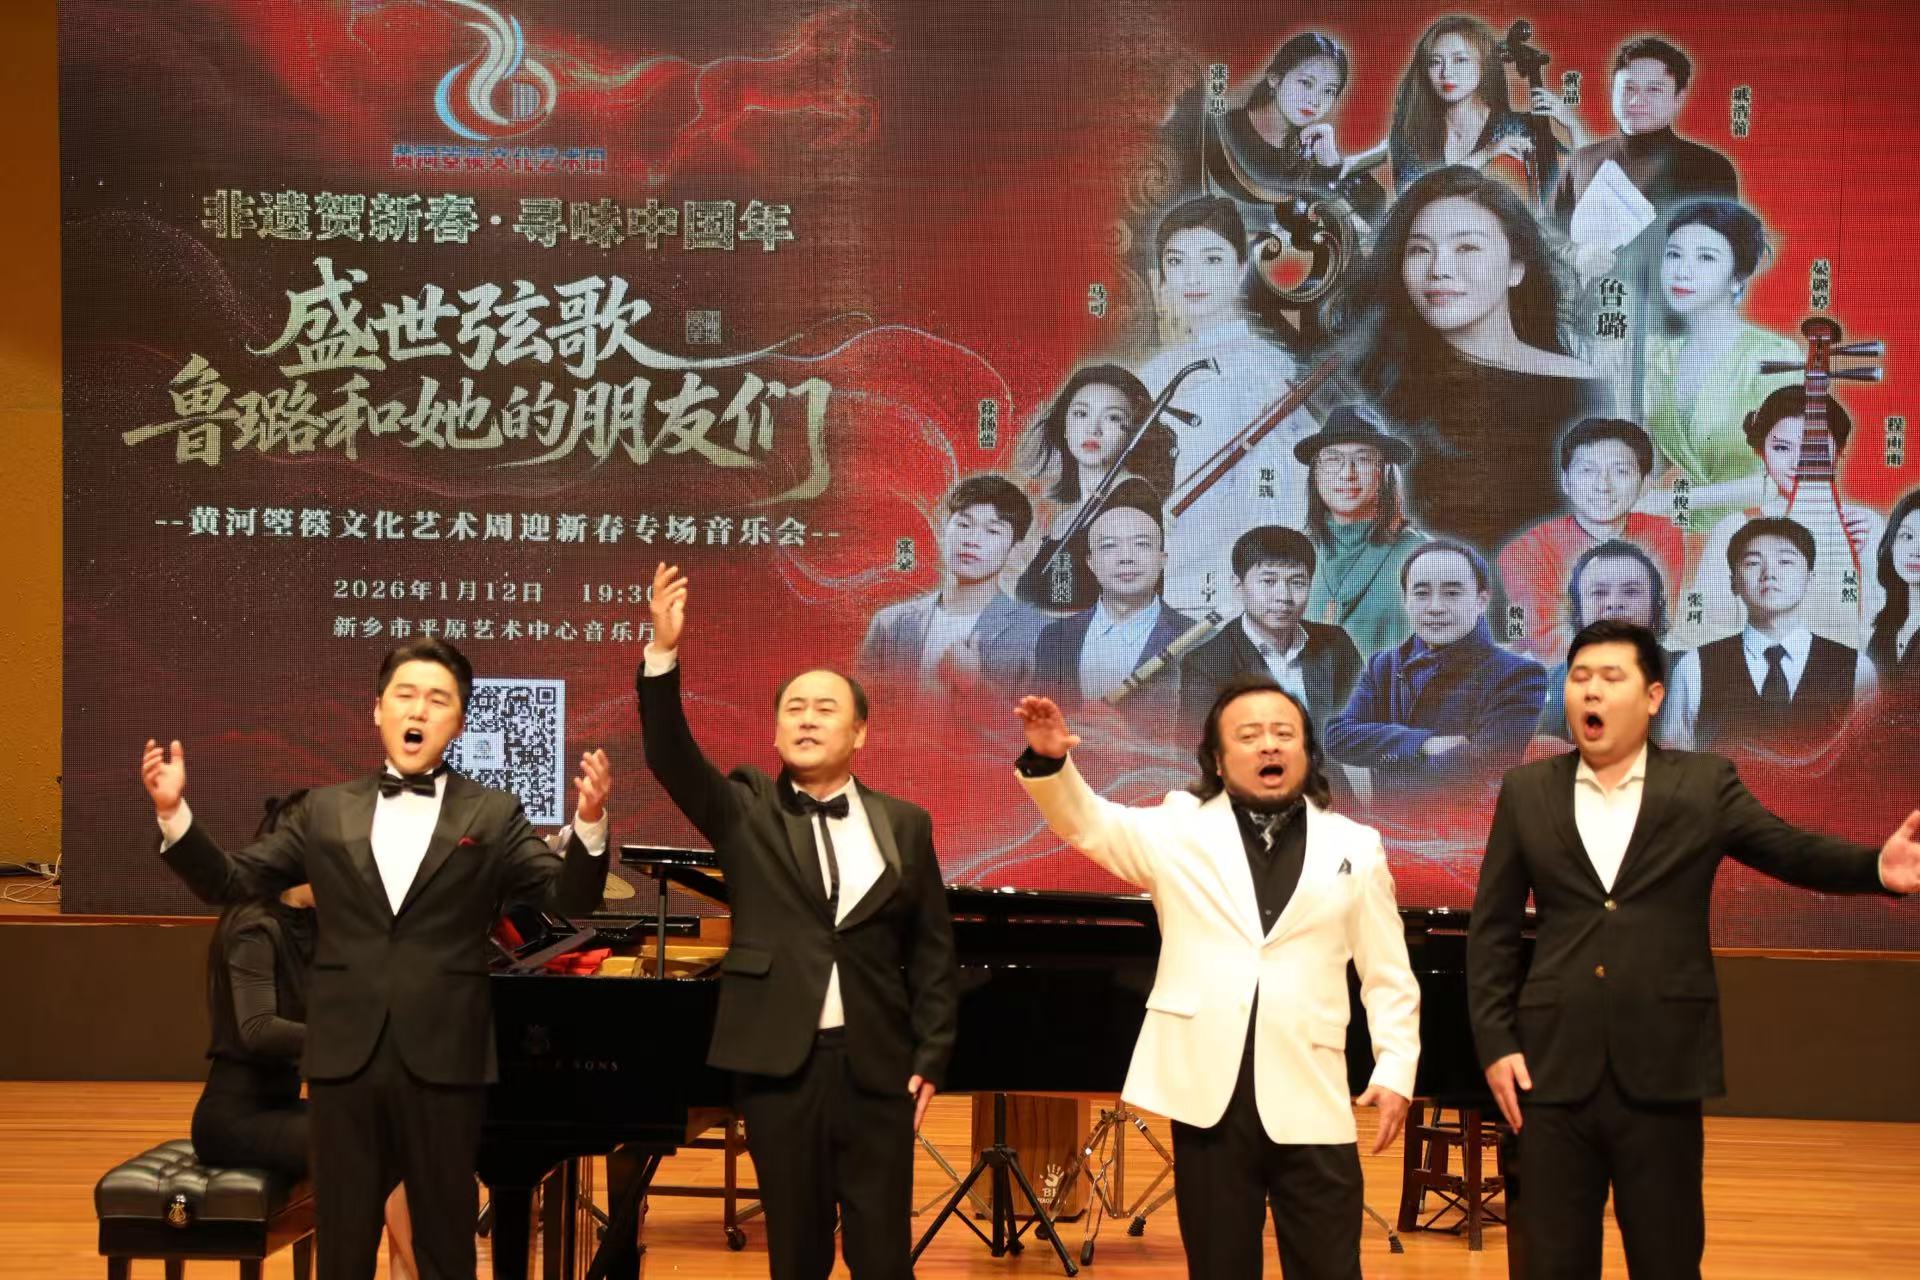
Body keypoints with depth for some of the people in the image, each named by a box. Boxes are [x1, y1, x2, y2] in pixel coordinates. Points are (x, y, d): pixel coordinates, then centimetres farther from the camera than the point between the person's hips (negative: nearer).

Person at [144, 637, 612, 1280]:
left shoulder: (493, 814, 3)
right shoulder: (326, 810, 9)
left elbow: (569, 899, -6)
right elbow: (230, 882, 9)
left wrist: (588, 821, -24)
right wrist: (174, 811, -6)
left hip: (443, 1061, -2)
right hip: (345, 1058, 2)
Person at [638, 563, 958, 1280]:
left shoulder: (904, 825, 7)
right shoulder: (746, 812, 5)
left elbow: (933, 950, 8)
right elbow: (672, 758, -13)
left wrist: (930, 1057, 0)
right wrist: (664, 656, -27)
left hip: (876, 1064, 0)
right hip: (781, 1061, 0)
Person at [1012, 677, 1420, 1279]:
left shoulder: (1355, 846, 10)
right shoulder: (1179, 828, 7)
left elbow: (1389, 976, 11)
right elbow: (1087, 822, -6)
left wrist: (1395, 1070, 3)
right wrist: (1049, 759, -26)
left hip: (1309, 1097, 0)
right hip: (1208, 1091, 0)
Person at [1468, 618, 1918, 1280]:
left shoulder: (1704, 785, 4)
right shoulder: (1526, 792, 7)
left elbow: (1794, 851, -5)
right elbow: (1492, 928, 8)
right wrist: (1494, 1043, 0)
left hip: (1661, 1069, -1)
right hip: (1553, 1068, 1)